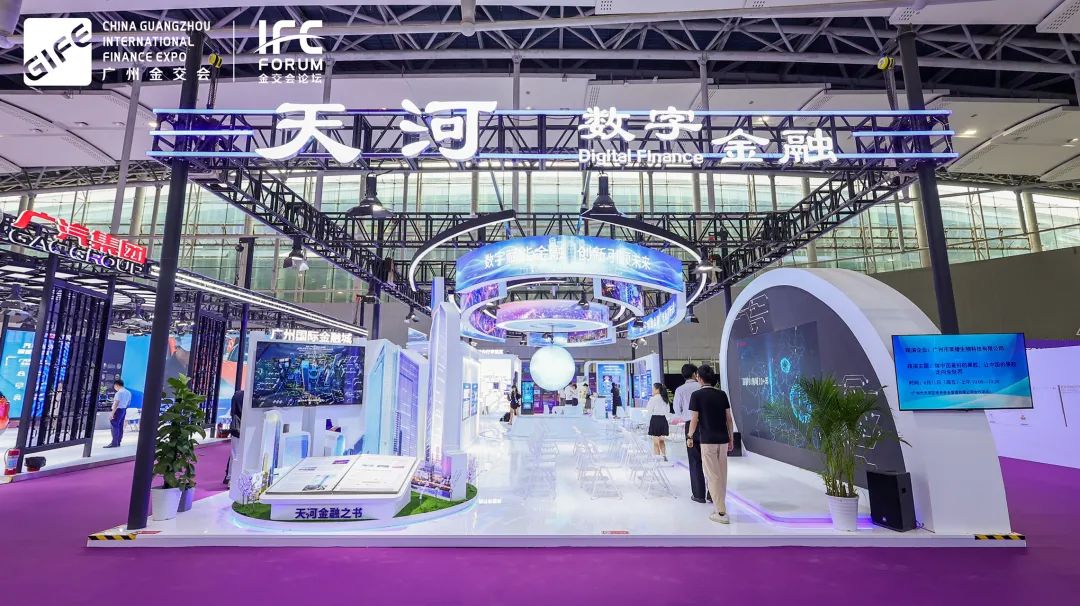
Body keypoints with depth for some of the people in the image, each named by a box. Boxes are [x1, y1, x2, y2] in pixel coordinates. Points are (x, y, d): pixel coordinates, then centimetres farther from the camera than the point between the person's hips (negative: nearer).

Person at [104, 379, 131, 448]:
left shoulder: (119, 393, -15)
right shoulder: (128, 392, 12)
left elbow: (116, 404, -19)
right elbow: (128, 403, 15)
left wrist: (112, 414, -20)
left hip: (118, 410, -9)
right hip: (124, 410, 9)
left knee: (115, 426, -7)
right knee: (120, 426, 11)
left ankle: (114, 443, -9)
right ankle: (118, 442, 15)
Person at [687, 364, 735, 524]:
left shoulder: (697, 395, -8)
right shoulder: (722, 394, 6)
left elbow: (694, 420, -7)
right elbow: (729, 418, 6)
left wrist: (689, 437, 8)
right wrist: (731, 439, 15)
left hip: (707, 440, -5)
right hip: (723, 439, 5)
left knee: (713, 476, 0)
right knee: (722, 475, 15)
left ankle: (721, 513, 1)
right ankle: (719, 504, 28)